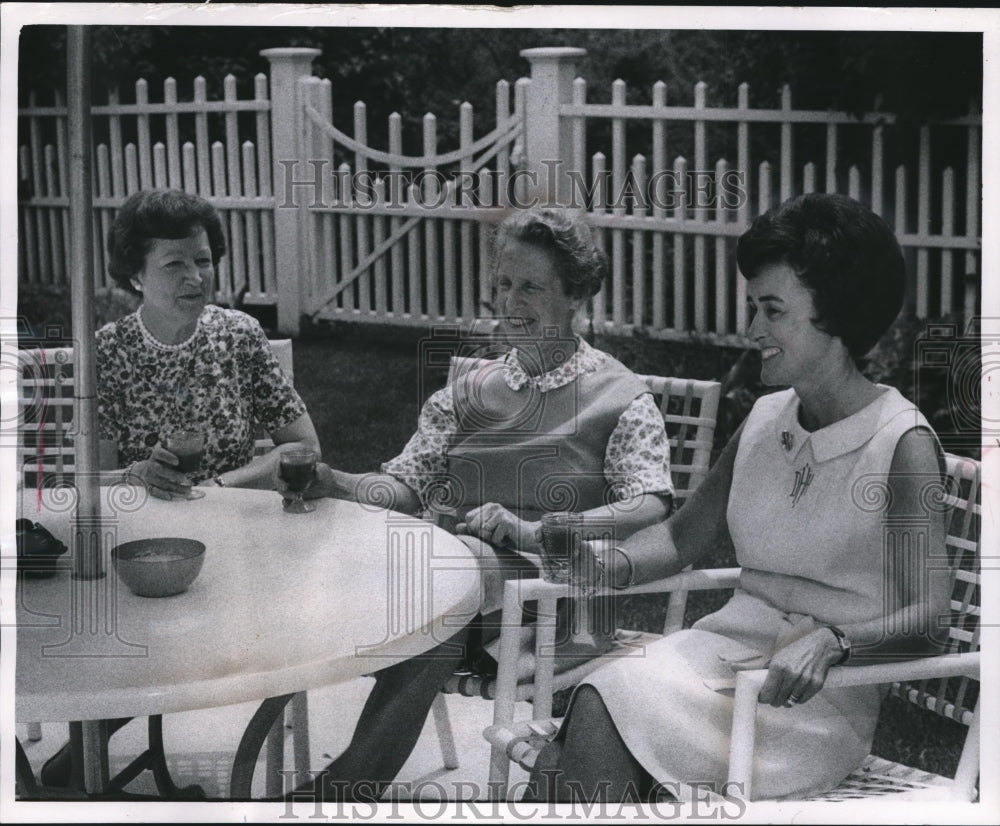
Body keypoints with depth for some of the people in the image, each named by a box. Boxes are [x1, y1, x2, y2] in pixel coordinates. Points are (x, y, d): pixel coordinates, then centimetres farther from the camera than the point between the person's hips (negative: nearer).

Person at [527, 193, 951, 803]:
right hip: (729, 645, 6)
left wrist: (830, 641, -33)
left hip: (824, 700, -5)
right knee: (593, 706, -23)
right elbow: (685, 535, 17)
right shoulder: (765, 419, 10)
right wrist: (613, 560, -4)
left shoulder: (903, 445, -10)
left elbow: (928, 617, -14)